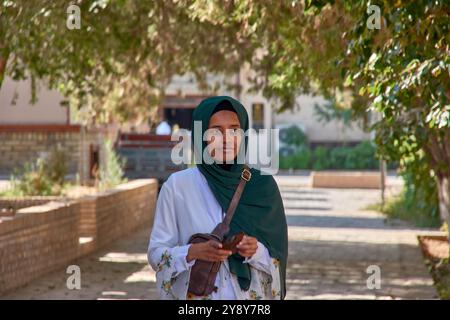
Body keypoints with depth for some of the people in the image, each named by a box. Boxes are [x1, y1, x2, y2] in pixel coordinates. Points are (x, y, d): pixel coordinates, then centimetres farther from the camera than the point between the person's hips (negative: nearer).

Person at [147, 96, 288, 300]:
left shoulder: (263, 186, -2)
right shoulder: (178, 185, -6)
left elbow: (277, 255, 1)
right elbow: (156, 253, -5)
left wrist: (255, 250, -17)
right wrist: (194, 252, -20)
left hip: (251, 296, 1)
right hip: (196, 296, -1)